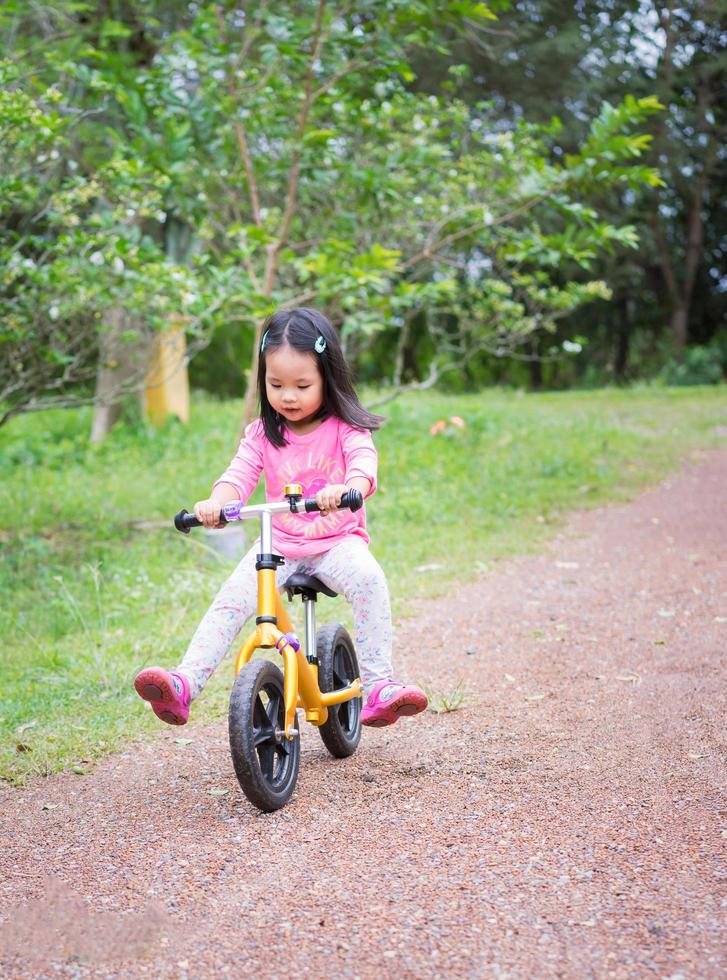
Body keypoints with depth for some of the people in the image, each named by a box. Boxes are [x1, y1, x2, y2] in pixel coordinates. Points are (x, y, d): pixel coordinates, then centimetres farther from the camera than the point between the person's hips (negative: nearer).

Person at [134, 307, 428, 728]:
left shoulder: (344, 428, -4)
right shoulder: (263, 433, 5)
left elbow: (364, 463, -23)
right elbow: (240, 473, -8)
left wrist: (345, 489, -48)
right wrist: (215, 503, -33)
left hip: (338, 540, -2)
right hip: (279, 544, 2)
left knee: (369, 579, -33)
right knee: (231, 599, -21)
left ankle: (377, 685, -31)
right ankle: (184, 685, -29)